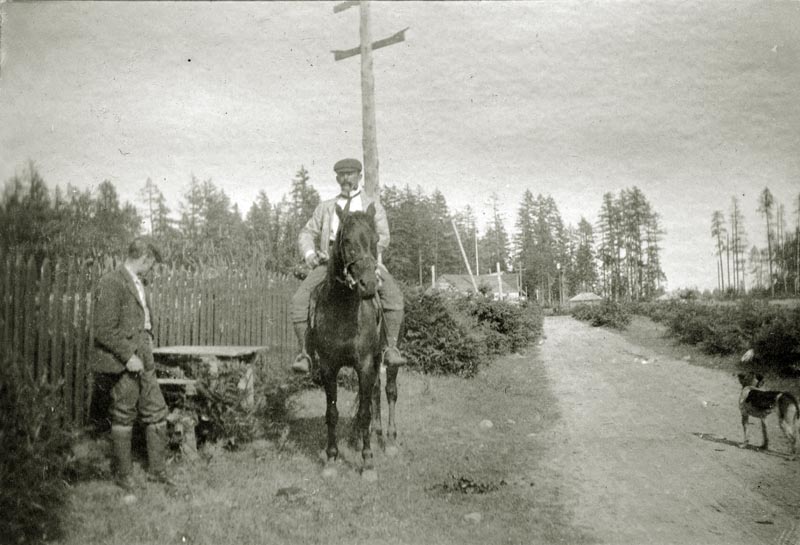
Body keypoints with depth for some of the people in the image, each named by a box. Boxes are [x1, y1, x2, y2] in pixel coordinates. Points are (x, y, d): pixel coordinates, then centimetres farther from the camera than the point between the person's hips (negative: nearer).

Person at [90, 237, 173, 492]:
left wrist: (147, 352, 15)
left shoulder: (137, 283, 15)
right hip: (123, 362, -8)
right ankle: (123, 475, 19)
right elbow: (104, 329, -19)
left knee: (157, 413, 10)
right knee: (123, 418, 4)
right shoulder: (111, 282, -14)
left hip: (143, 360, 9)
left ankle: (157, 469, 21)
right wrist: (128, 356, -19)